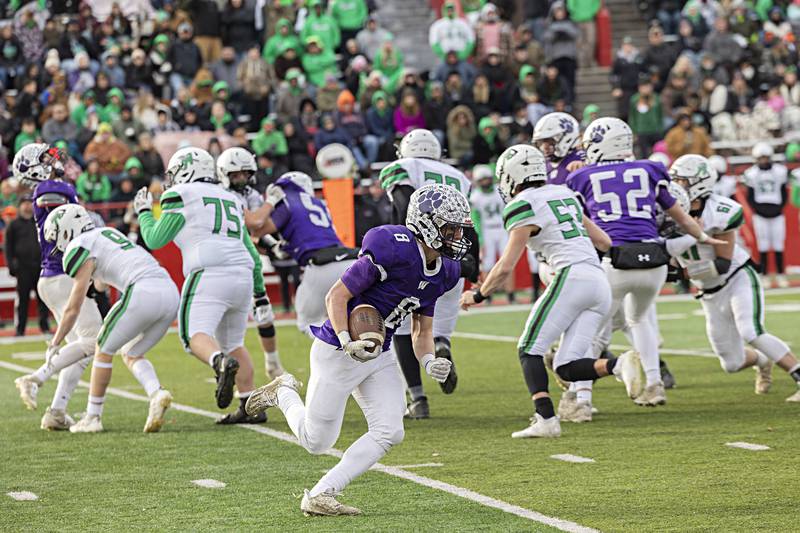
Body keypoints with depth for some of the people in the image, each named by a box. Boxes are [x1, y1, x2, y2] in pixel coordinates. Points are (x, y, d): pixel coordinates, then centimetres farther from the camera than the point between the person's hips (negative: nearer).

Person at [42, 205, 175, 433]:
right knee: (131, 354, 21)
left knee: (104, 351, 11)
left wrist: (54, 344, 16)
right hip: (171, 293, 8)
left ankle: (92, 418, 15)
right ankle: (157, 393, -5)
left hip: (142, 293, -8)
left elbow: (73, 308, 6)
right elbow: (101, 285, 45)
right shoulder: (107, 233, 28)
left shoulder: (81, 247, 3)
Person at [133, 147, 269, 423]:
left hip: (210, 275, -7)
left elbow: (155, 240, 8)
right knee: (233, 343, 17)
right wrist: (260, 293, 33)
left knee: (195, 335, -15)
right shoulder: (231, 201, 25)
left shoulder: (180, 197, 4)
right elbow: (251, 253, 27)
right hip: (242, 276, 7)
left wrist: (143, 212, 26)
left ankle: (222, 364, -44)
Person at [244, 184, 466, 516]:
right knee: (316, 442, 3)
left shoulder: (442, 272, 0)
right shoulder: (392, 250, -26)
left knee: (389, 432, -8)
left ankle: (319, 496, 0)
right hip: (337, 352, -8)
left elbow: (422, 333, 9)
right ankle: (284, 393, 33)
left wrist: (430, 362, -11)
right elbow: (336, 297, -20)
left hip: (379, 356, 8)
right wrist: (347, 342, -31)